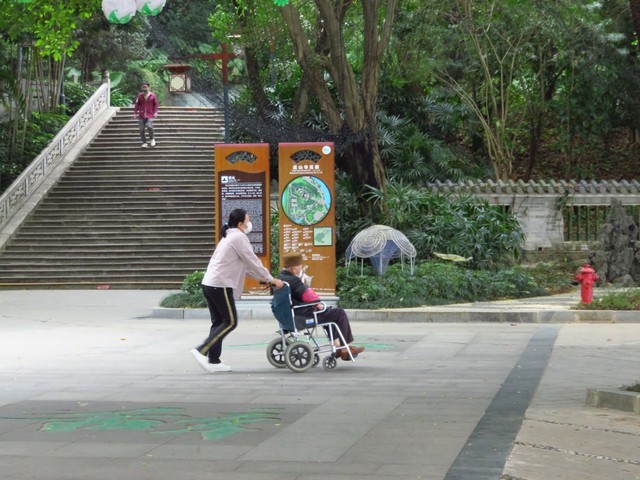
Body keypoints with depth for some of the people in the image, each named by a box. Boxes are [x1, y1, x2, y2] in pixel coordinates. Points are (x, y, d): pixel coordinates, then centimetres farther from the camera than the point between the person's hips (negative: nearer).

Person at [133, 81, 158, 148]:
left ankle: (151, 139, 2)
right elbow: (137, 104, 8)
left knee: (149, 126, -23)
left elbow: (155, 104, 6)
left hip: (150, 116, -2)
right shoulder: (140, 95, 5)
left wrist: (155, 112, -6)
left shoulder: (153, 95, 1)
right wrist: (135, 113, 1)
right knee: (141, 130, 0)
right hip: (141, 116, 2)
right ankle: (144, 143, 14)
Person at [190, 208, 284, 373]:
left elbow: (243, 264, 27)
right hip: (220, 285, -10)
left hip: (209, 284, 10)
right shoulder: (239, 238, -8)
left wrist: (261, 277, 26)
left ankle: (213, 361, 8)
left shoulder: (230, 237, 23)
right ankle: (202, 350, -12)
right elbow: (252, 261, -9)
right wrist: (270, 279, -1)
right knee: (230, 322, -5)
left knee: (219, 322, 11)